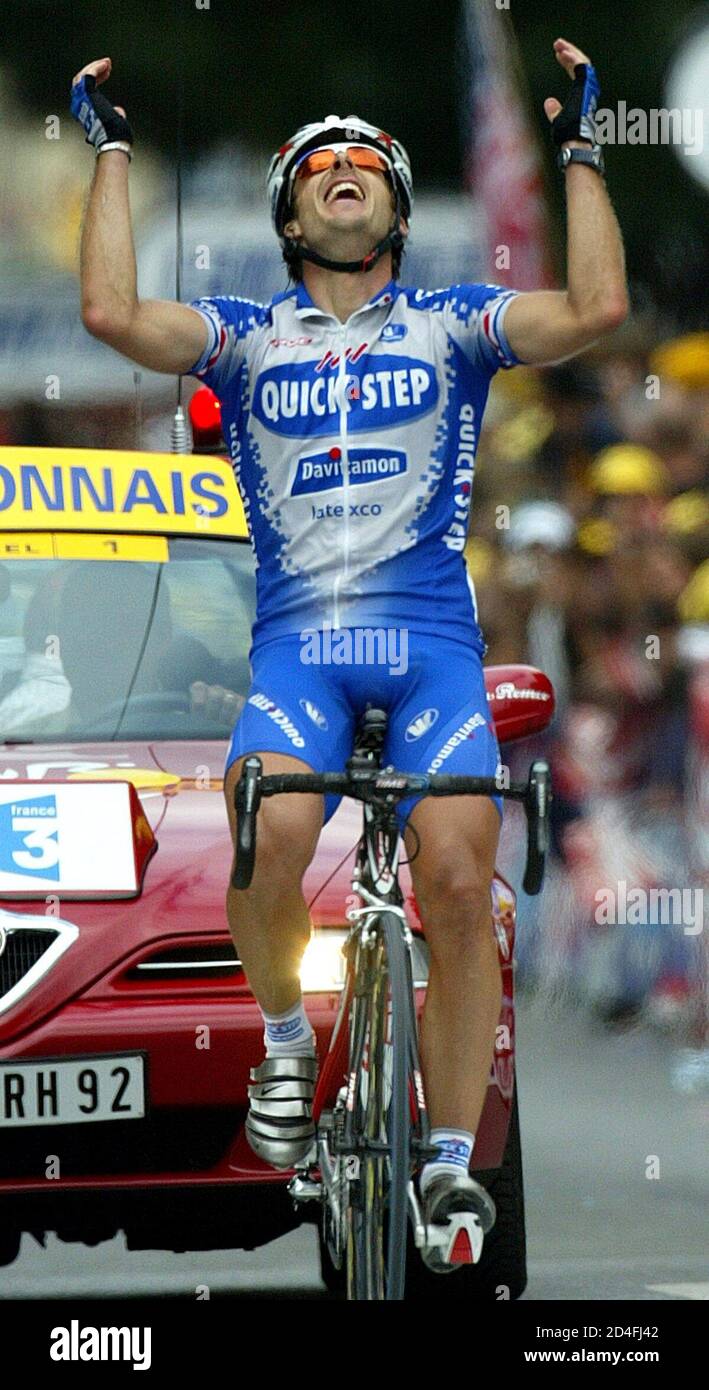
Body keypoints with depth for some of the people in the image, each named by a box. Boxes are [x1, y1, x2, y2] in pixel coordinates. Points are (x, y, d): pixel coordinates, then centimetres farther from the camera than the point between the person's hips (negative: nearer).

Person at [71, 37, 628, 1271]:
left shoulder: (453, 324, 14)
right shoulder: (247, 335, 14)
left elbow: (597, 307, -1)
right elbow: (112, 312, -3)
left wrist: (578, 149, 4)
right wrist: (112, 150, 5)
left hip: (429, 634, 0)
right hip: (299, 633, 0)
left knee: (458, 881, -16)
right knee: (273, 840, -28)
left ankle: (451, 1160, -5)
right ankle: (285, 1041, 1)